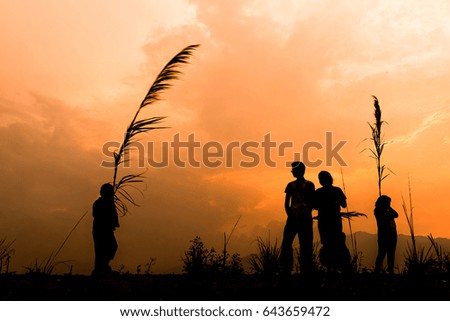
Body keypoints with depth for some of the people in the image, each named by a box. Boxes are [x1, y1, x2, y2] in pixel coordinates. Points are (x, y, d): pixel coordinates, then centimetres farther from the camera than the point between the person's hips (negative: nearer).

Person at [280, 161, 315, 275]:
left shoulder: (309, 185, 3)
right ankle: (286, 269, 0)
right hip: (293, 217, 3)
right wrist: (290, 214, -7)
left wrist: (305, 214, -14)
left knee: (305, 245, -1)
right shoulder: (291, 185, 12)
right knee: (286, 244, -3)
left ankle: (305, 269, 5)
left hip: (305, 218, -3)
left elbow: (311, 203, -1)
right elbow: (287, 203, 8)